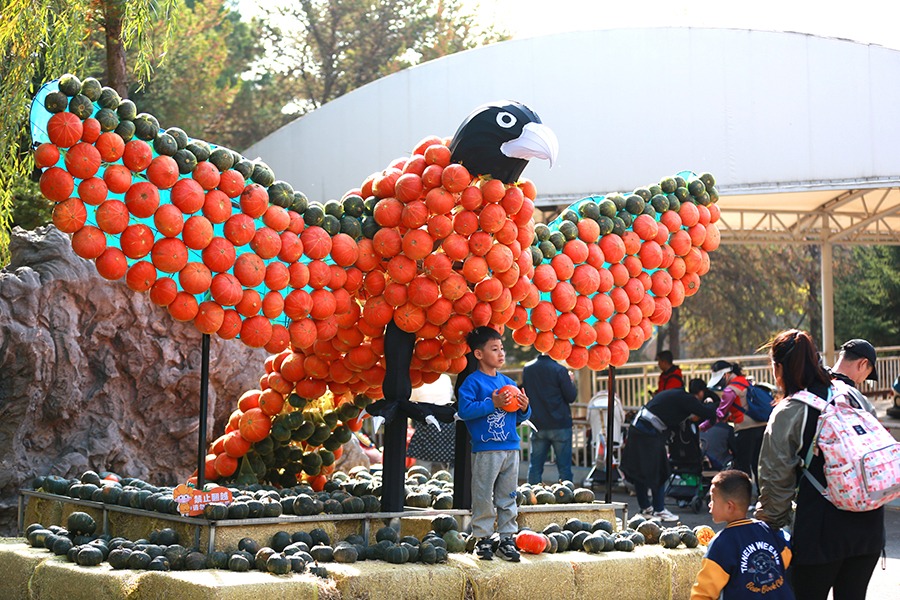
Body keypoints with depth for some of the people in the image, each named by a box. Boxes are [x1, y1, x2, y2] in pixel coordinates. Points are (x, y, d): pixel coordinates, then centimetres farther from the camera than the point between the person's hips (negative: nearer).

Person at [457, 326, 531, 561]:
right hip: (485, 450, -6)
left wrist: (524, 408, -1)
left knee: (508, 497, 8)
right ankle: (482, 538, 7)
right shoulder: (473, 382, -5)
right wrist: (493, 404, -21)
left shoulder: (508, 383, 15)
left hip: (510, 447, 6)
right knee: (483, 497, -1)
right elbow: (464, 410, -18)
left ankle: (507, 538, 14)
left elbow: (519, 417, 21)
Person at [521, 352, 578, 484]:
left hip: (538, 425, 4)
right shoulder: (559, 370, -14)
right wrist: (571, 381, 8)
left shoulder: (527, 369, 1)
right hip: (560, 424, -4)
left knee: (535, 467, 10)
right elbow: (571, 397, -8)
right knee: (564, 466, 2)